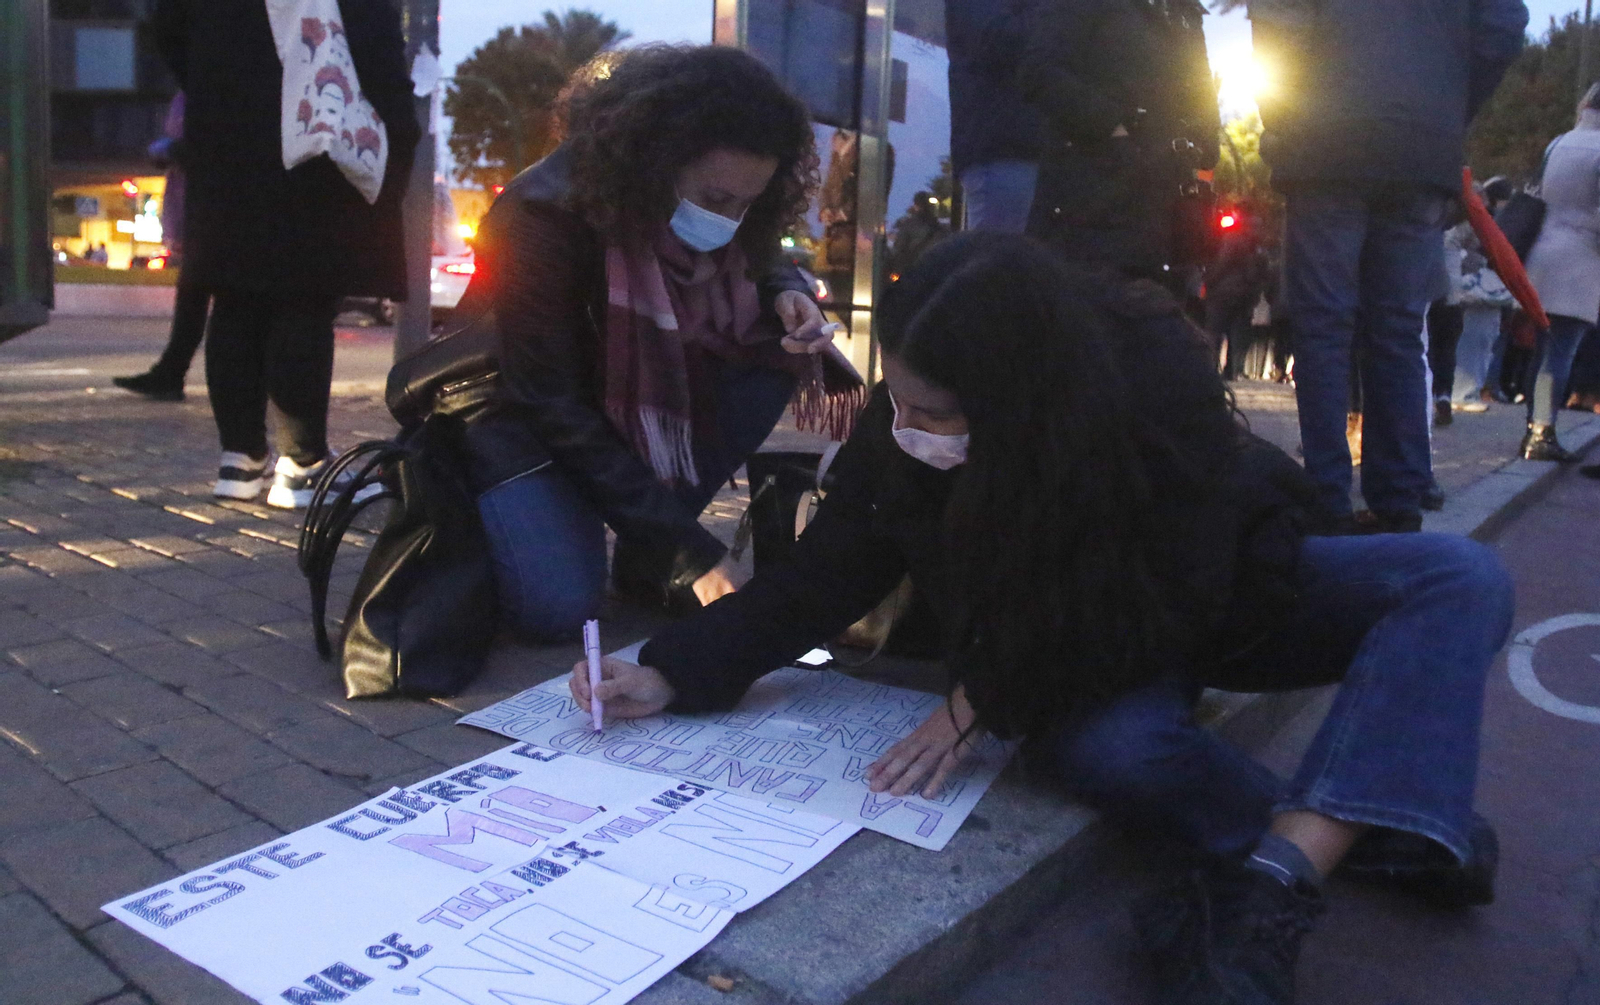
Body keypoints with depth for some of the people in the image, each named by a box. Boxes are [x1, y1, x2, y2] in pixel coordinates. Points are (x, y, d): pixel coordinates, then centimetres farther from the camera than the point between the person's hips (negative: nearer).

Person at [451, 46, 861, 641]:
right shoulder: (548, 213, -31)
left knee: (775, 351, -20)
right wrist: (687, 548, -31)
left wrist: (787, 293, -23)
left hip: (645, 398, 6)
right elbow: (552, 405, -29)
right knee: (558, 608, -27)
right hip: (520, 412, -6)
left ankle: (645, 554, -9)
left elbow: (758, 263, 6)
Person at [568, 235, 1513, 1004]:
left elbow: (1173, 597, -26)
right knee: (1101, 743, -36)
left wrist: (986, 698, -30)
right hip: (1083, 640, 1)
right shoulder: (899, 431, -23)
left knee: (1459, 578, -25)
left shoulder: (1156, 376, -32)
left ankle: (1272, 885, -41)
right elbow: (821, 578, -14)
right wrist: (671, 674, -23)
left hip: (1226, 597, 0)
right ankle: (1375, 828, -17)